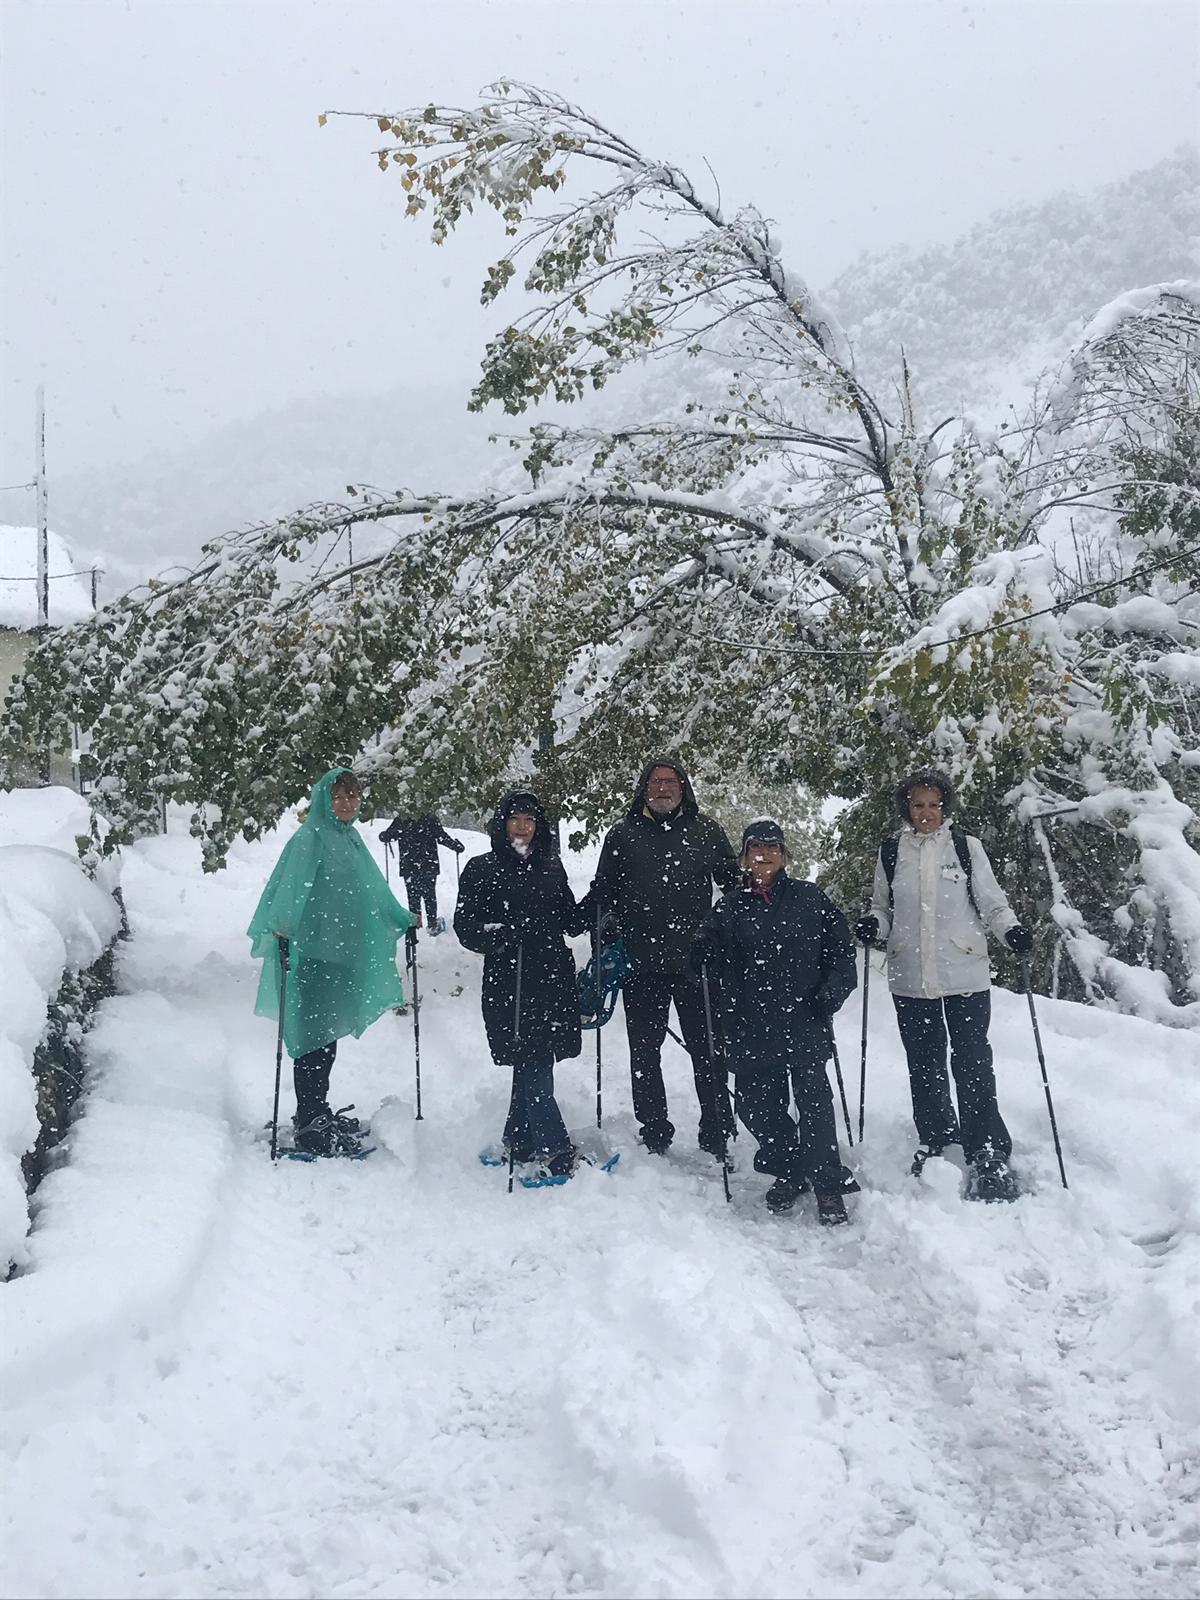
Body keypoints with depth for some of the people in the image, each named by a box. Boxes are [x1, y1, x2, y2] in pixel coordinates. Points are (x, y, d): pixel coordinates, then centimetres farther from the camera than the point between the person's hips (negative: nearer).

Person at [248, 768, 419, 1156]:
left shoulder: (351, 840, 15)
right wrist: (281, 925, -39)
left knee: (328, 1036, 15)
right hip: (311, 953, -8)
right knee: (313, 1038, -4)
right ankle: (310, 1125, 4)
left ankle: (318, 1113, 26)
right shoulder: (309, 838, -10)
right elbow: (289, 885, -23)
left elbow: (373, 890, 26)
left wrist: (405, 919, 32)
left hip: (342, 953, 8)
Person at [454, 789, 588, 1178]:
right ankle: (555, 1149, 0)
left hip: (553, 977, 5)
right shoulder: (482, 869, 0)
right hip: (509, 983, -5)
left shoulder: (551, 868, 13)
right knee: (534, 1065, -6)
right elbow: (465, 925, -4)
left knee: (535, 1062, 10)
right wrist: (492, 936, -23)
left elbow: (568, 919, 19)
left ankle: (519, 1142, 24)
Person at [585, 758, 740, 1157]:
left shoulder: (706, 832, 6)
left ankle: (716, 1132, 16)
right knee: (645, 1050, 10)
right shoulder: (623, 835, 6)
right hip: (641, 963, 1)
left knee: (707, 1049, 3)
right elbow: (602, 893, 12)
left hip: (697, 961, -1)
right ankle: (654, 1132, 24)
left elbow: (734, 884, 15)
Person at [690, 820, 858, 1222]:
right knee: (755, 1105, 7)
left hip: (805, 1024, -2)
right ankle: (788, 1171, 29)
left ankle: (827, 1188, 8)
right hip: (752, 1028, 2)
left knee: (815, 1102, -6)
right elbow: (705, 961, 10)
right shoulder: (729, 909, 8)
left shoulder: (811, 899, 4)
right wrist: (702, 954, -13)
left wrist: (832, 991, -9)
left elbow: (841, 951, 6)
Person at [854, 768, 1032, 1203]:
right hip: (911, 978, 2)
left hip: (966, 975, -2)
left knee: (972, 1063, -4)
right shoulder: (891, 852, 6)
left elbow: (991, 902, 5)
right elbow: (884, 908, 15)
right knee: (924, 1064, 12)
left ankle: (988, 1156, 3)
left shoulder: (966, 847, 2)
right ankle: (935, 1141, 29)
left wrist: (1011, 930, -12)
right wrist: (874, 925, -6)